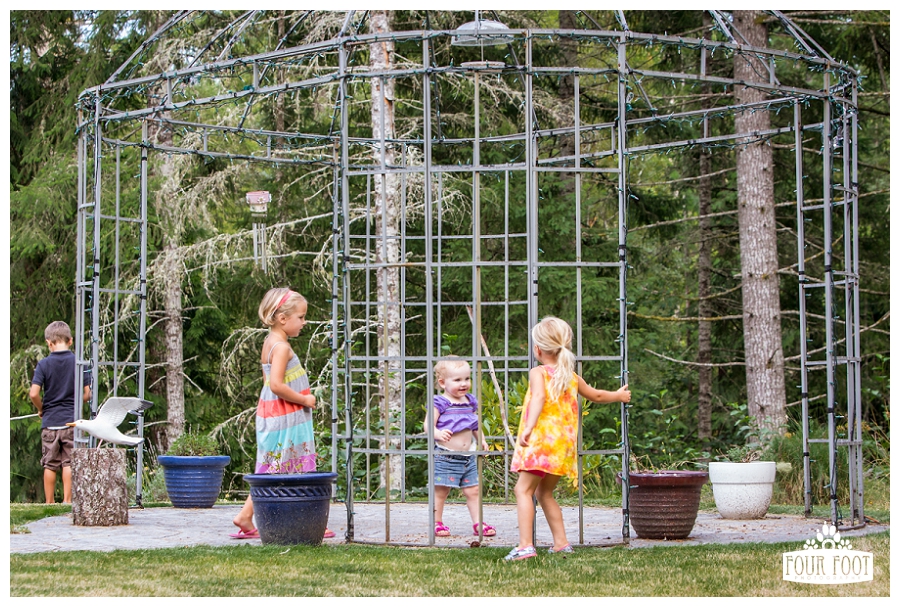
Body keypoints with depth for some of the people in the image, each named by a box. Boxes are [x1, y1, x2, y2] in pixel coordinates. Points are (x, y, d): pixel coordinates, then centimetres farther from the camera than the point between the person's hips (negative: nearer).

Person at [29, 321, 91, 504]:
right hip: (72, 420, 0)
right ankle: (67, 501, 3)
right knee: (69, 463, 4)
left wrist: (41, 409, 7)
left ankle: (49, 503, 11)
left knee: (50, 465, 8)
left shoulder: (44, 364, -5)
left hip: (50, 421, 0)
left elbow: (34, 394, -11)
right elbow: (86, 394, -2)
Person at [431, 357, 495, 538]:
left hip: (468, 456, 6)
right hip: (445, 456, -6)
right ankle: (437, 523, 11)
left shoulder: (470, 402, 12)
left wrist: (482, 441, 12)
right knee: (440, 492, 0)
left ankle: (478, 523, 12)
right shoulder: (439, 403, -8)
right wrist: (438, 434, -35)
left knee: (473, 491, 6)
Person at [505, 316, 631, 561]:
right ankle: (561, 542, 19)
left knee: (523, 489, -8)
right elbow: (596, 395, 31)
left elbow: (539, 397, -24)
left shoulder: (538, 373, -3)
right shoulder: (571, 376, 16)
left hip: (542, 440, -7)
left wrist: (529, 427, -36)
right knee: (544, 493, 21)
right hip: (564, 445, 7)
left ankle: (525, 545, -21)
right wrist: (618, 395, 51)